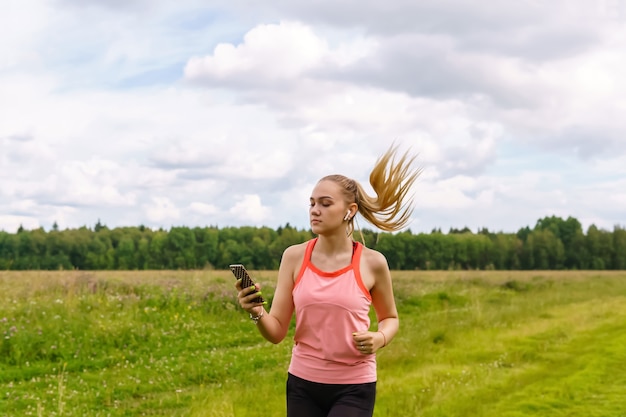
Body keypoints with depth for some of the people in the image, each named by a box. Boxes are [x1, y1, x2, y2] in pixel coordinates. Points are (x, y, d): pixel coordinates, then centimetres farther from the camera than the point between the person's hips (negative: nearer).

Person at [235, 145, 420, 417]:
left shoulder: (372, 263, -6)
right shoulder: (294, 257, -3)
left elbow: (390, 318, 12)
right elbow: (276, 332, -3)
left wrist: (380, 338, -10)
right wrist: (256, 311, -24)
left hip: (354, 388, -2)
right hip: (303, 385, 3)